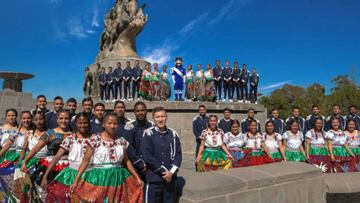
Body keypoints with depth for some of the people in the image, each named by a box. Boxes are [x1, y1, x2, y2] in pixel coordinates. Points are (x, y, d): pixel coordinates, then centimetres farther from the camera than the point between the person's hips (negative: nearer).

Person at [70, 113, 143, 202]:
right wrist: (76, 181, -12)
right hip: (98, 179, -3)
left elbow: (127, 161, 9)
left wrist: (137, 178, 6)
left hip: (117, 180, 3)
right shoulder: (95, 140, -7)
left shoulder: (122, 141, 3)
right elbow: (85, 160, -8)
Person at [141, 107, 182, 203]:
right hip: (154, 178, -3)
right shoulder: (148, 134, -5)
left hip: (170, 177, 3)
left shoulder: (173, 134, 5)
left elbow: (178, 155, 4)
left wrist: (171, 172, -10)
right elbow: (147, 156, -11)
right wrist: (163, 171, -11)